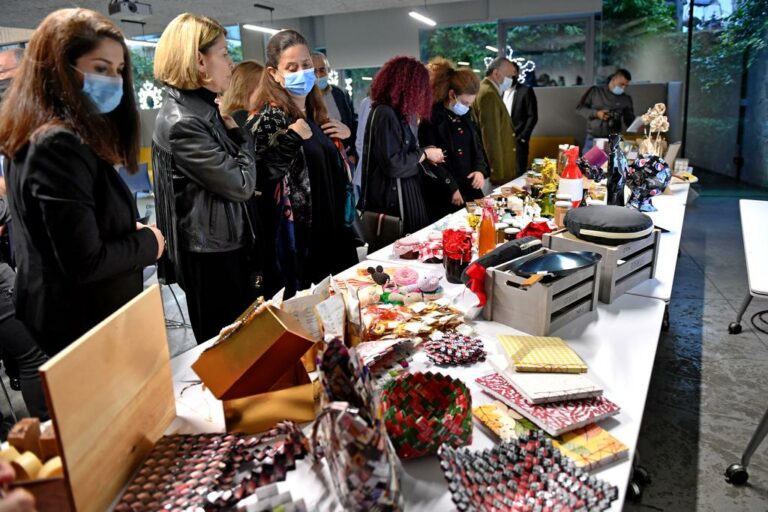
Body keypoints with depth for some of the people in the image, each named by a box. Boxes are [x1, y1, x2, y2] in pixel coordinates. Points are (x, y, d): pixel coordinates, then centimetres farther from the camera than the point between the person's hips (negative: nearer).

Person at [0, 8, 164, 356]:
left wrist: (133, 234, -1)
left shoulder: (58, 138, 7)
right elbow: (85, 263, -27)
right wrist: (149, 242, -12)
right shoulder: (59, 145, -24)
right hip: (83, 333, -10)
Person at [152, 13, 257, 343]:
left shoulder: (204, 108, 8)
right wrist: (235, 131, -4)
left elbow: (233, 169, 13)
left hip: (228, 243, 9)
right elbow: (241, 185, -19)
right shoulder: (180, 122, -20)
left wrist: (233, 129, -1)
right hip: (210, 254, -9)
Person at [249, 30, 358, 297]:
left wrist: (344, 134, 7)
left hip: (329, 228, 8)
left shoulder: (316, 113, 10)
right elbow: (260, 177, -23)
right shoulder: (268, 118, -13)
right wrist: (291, 137, -26)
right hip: (294, 234, -7)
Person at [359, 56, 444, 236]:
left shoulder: (398, 112, 12)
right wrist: (424, 154, -13)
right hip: (393, 196, -10)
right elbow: (392, 165, -23)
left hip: (406, 189, 10)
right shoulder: (385, 114, -19)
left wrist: (425, 153, 6)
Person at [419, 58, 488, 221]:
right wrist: (451, 188, -13)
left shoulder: (466, 115, 10)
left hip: (469, 189, 7)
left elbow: (477, 146, 17)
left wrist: (480, 170, -3)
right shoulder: (431, 119, -13)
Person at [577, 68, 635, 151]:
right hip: (592, 139, -1)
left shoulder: (626, 99, 8)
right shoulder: (595, 91, 4)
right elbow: (579, 108, 3)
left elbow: (630, 121, 11)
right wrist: (596, 113, -12)